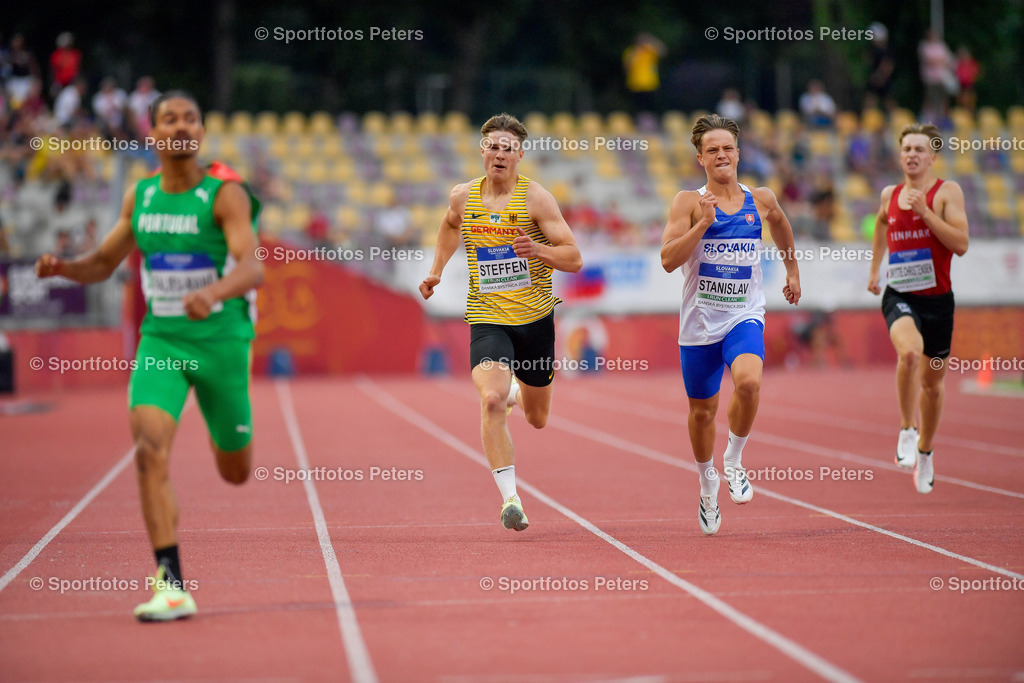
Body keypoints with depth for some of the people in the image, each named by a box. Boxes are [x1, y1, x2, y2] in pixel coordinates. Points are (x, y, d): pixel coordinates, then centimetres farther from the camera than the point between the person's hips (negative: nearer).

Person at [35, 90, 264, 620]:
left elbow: (252, 267, -23)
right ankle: (171, 586, -21)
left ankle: (223, 432, 52)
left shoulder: (225, 194, -10)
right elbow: (103, 263, 17)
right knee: (148, 448, -21)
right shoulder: (139, 196, 5)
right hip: (160, 339, 2)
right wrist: (63, 267, -5)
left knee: (235, 473, 12)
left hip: (220, 339, -2)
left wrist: (212, 293, -44)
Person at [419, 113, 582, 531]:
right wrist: (436, 271, 18)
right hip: (487, 318, 0)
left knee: (537, 419, 16)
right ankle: (510, 500, -21)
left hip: (535, 318, 0)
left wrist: (538, 250, -28)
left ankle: (517, 393, 55)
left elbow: (574, 259, -10)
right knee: (491, 402, -26)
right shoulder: (463, 198, 1)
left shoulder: (536, 199, -9)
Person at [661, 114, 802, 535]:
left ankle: (734, 461, -4)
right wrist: (704, 222, -23)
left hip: (745, 316, 1)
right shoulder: (689, 203, -5)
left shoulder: (761, 200, 4)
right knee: (702, 411, 10)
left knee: (749, 381, -29)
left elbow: (781, 225, 28)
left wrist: (792, 270, 34)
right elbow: (668, 260, -15)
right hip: (700, 322, 0)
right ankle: (708, 485, 36)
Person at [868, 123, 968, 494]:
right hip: (899, 295, 0)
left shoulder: (947, 191, -4)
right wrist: (874, 269, 31)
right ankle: (907, 431, -13)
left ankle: (924, 451, 37)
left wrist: (924, 211, -19)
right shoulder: (889, 195, 6)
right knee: (909, 352, -32)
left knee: (932, 384, 13)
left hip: (937, 298, 0)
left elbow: (961, 244, -14)